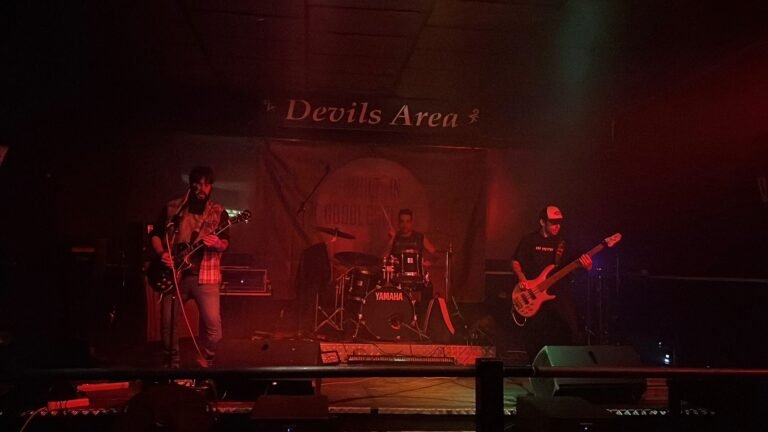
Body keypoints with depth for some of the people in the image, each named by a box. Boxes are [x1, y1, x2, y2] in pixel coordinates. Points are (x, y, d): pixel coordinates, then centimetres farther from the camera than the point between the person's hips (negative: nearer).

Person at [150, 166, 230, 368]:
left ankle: (206, 362, 11)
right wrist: (162, 253, -6)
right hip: (175, 273, 2)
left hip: (205, 275, -2)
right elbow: (155, 234, 12)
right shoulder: (172, 208, 7)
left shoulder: (218, 212, 4)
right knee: (167, 320, 4)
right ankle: (173, 364, 25)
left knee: (213, 323, -12)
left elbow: (226, 243, -1)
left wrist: (217, 244, -24)